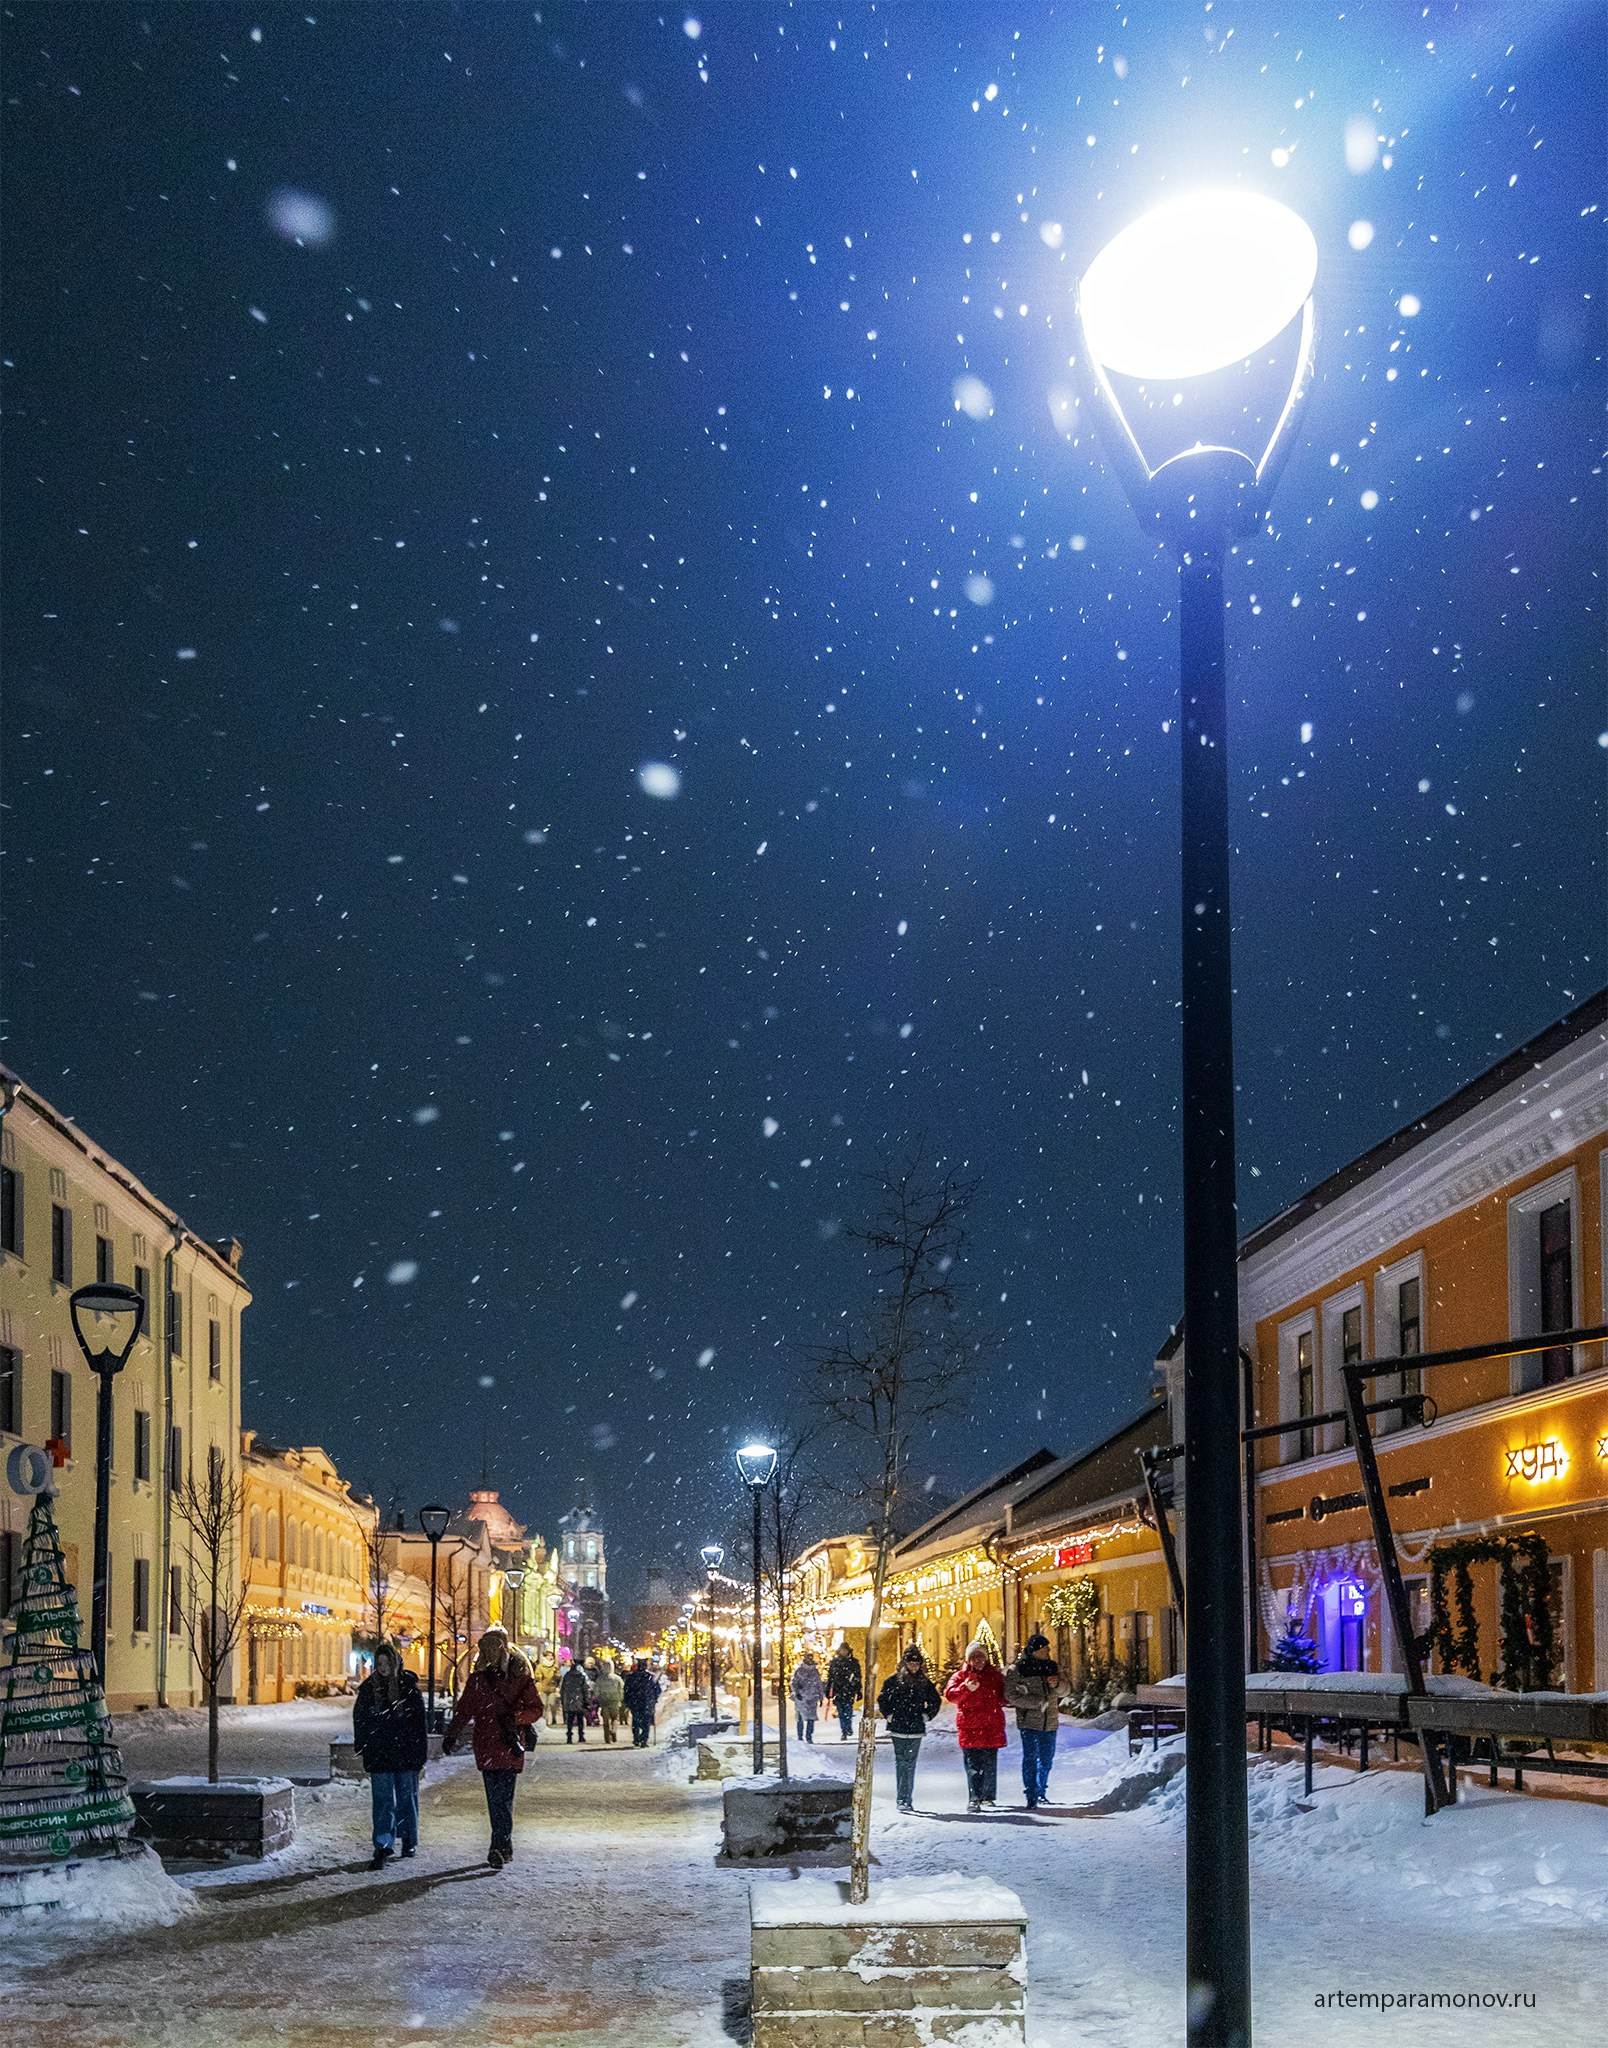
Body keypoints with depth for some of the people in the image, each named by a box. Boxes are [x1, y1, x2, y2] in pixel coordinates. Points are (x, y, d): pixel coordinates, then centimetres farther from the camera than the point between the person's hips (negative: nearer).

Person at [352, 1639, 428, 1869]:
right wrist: (362, 1747, 5)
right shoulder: (369, 1687, 2)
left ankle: (408, 1840, 27)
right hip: (379, 1753, 1)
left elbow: (419, 1720, -1)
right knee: (382, 1801, -4)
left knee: (407, 1797, 11)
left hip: (406, 1753, 0)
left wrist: (420, 1752, -4)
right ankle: (383, 1848, -9)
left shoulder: (409, 1686, -3)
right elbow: (360, 1719, 10)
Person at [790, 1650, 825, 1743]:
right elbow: (794, 1683, -5)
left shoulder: (815, 1671, 11)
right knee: (801, 1719, 1)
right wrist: (797, 1692, -21)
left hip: (813, 1698, 3)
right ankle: (800, 1737, 11)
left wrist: (821, 1697, 18)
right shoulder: (799, 1670, 0)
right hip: (801, 1698, -3)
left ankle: (809, 1737, 4)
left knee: (811, 1718, -3)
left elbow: (819, 1685, 19)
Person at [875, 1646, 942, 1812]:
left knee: (910, 1764, 4)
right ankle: (901, 1800, -6)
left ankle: (908, 1800, 8)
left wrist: (926, 1716, 12)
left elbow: (935, 1701, 20)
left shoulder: (924, 1682, 7)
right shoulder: (894, 1681, -1)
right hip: (898, 1729, -2)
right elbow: (882, 1699, 6)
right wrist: (889, 1715, 1)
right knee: (900, 1762, -5)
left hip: (916, 1729, 2)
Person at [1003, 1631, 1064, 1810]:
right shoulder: (1017, 1669, -5)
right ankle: (1031, 1797, -6)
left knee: (1047, 1758, 10)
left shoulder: (1052, 1666, 10)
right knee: (1030, 1758, -8)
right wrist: (1038, 1702, -15)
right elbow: (1011, 1695, -10)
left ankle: (1041, 1792, 28)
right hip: (1028, 1720, -5)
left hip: (1050, 1721, 5)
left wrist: (1056, 1684, -13)